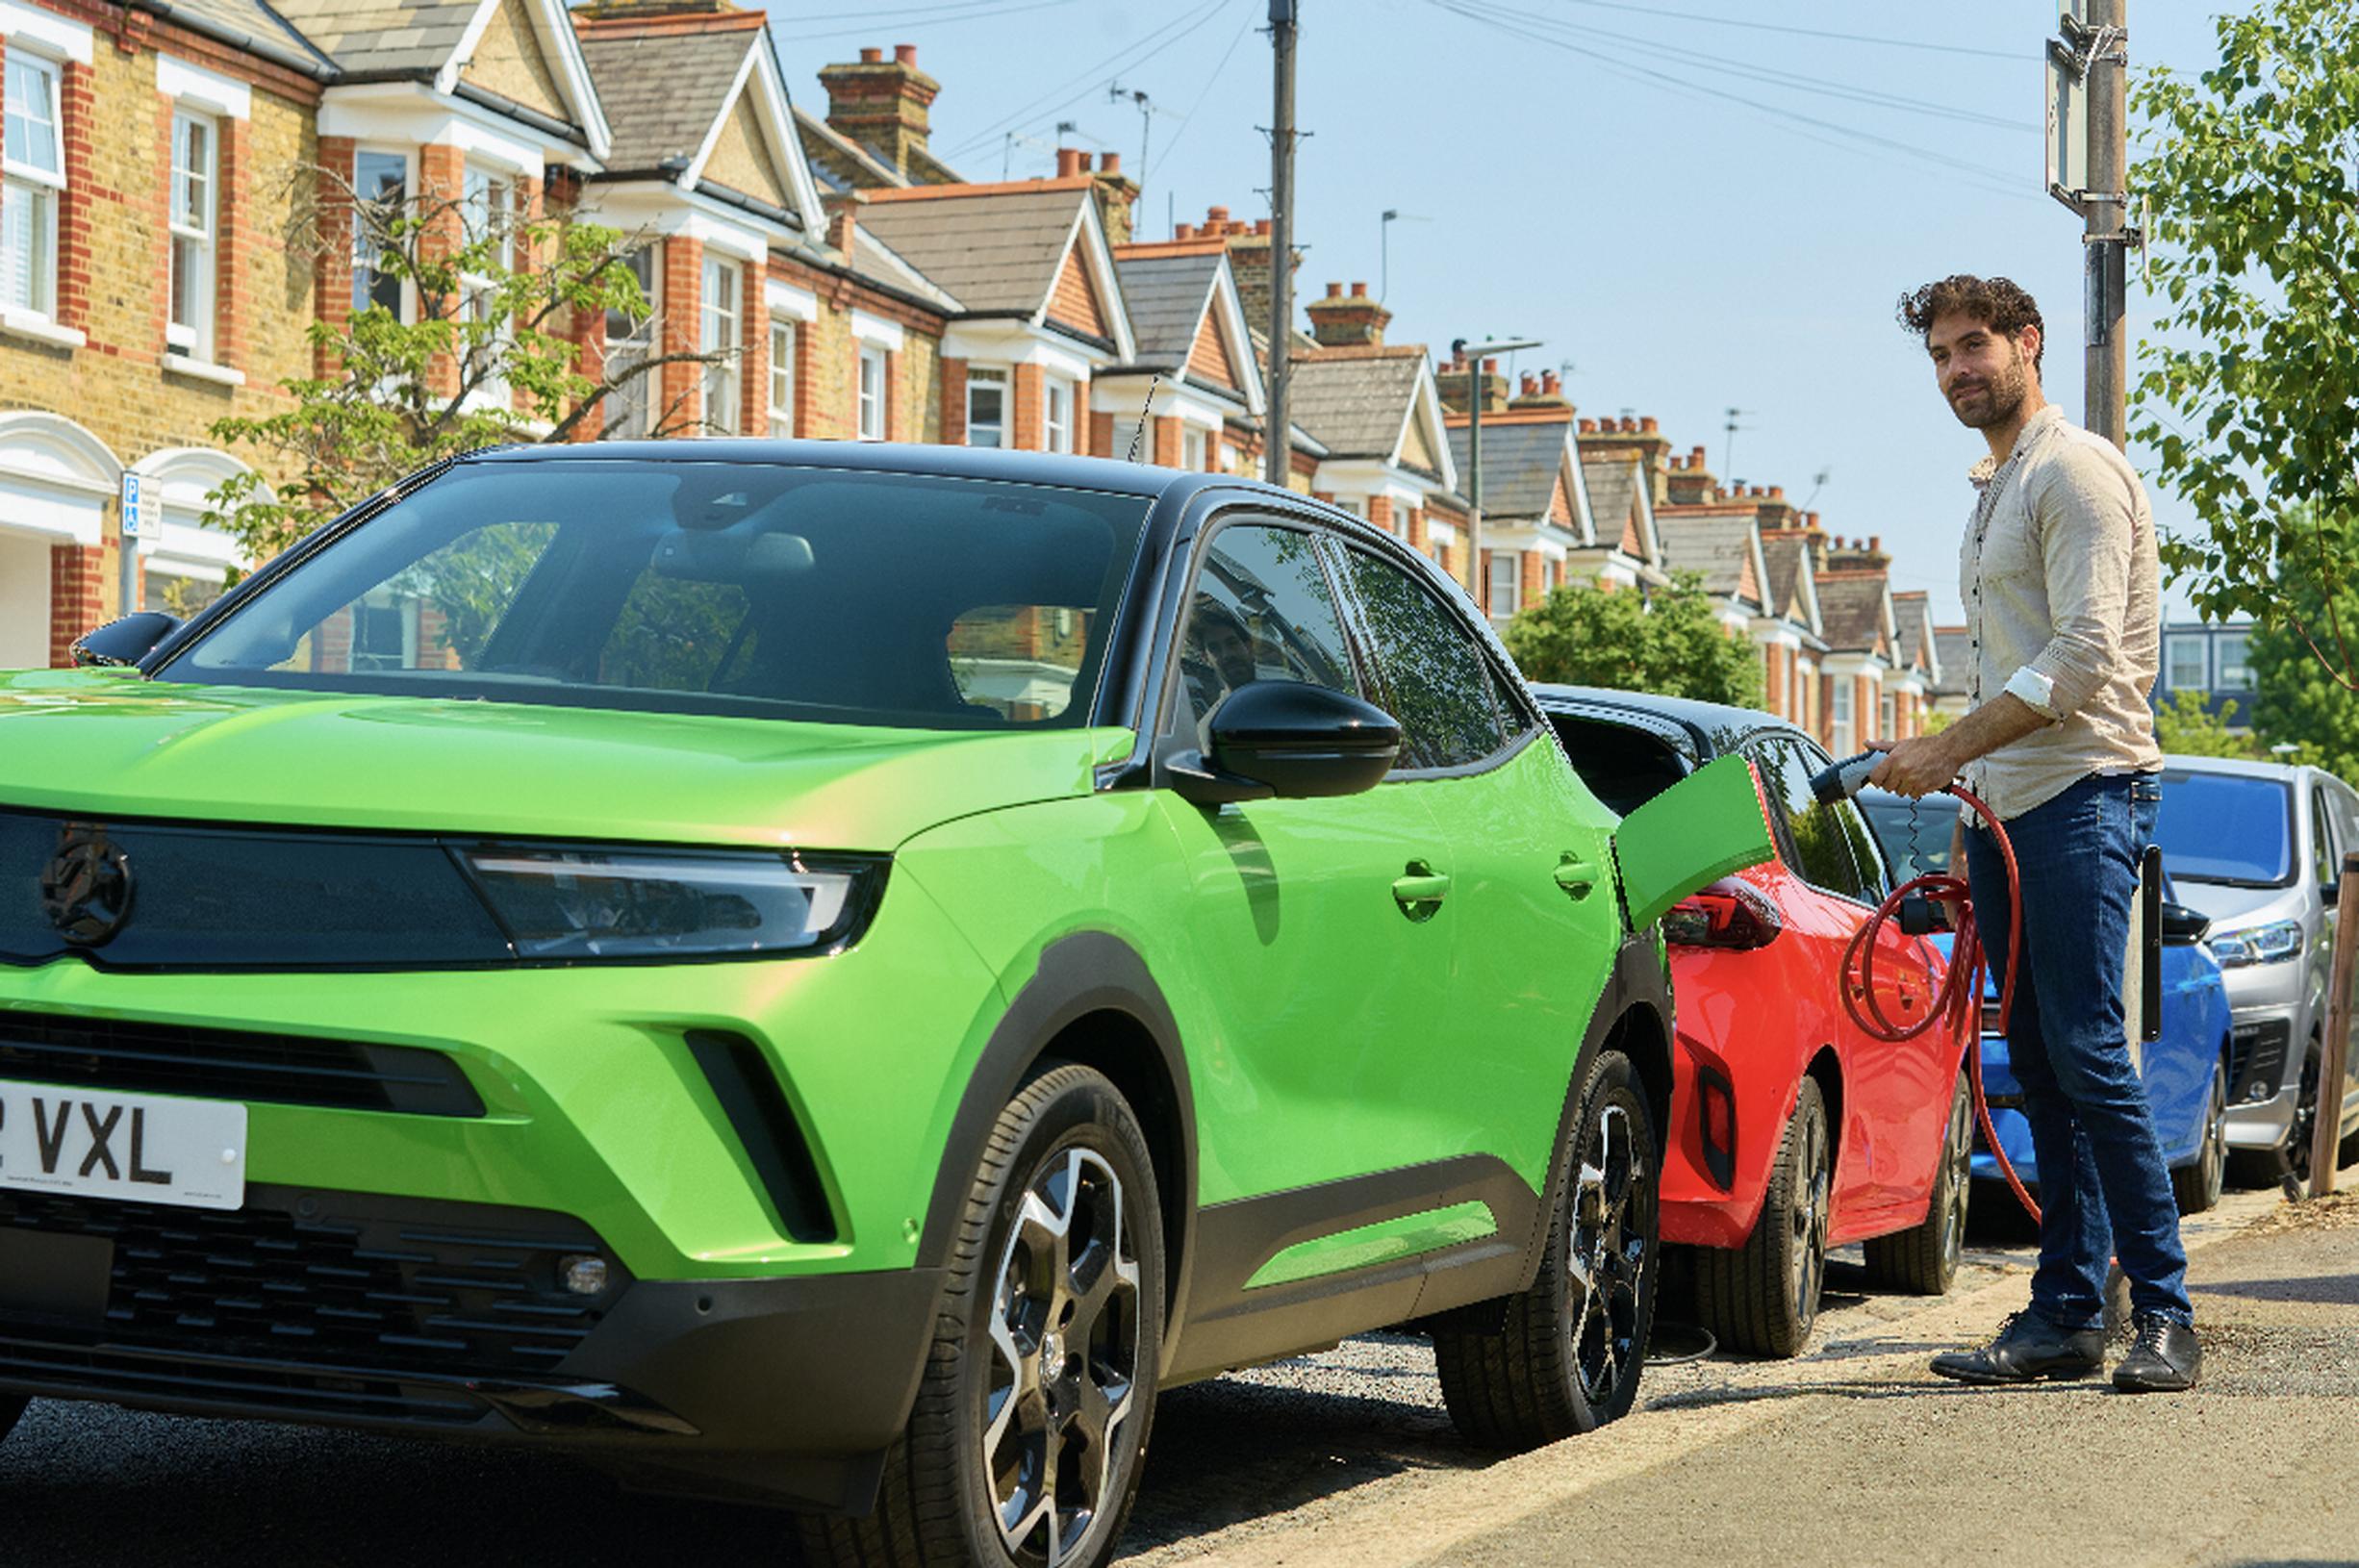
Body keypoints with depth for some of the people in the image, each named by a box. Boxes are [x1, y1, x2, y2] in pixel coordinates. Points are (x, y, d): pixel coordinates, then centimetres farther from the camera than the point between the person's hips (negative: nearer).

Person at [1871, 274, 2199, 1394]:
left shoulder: (2075, 471, -7)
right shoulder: (1993, 490, 23)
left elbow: (2084, 655, -17)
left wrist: (1950, 750, -18)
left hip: (2084, 796, -9)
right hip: (2009, 805, 9)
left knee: (2086, 1055, -13)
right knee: (2040, 1070, 6)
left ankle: (2164, 1313, -9)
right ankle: (2065, 1314, 8)